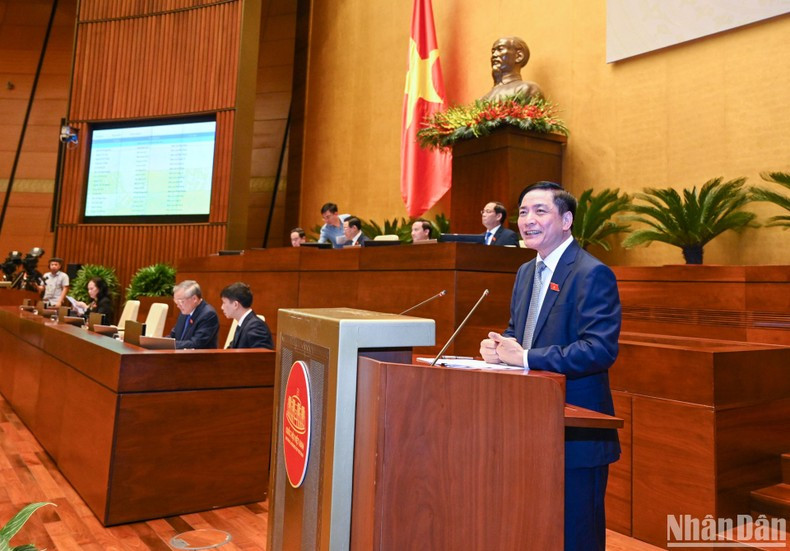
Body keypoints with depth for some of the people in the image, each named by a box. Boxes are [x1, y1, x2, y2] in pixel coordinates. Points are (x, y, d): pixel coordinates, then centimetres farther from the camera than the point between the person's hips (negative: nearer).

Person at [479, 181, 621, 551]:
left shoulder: (593, 274, -15)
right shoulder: (526, 272, 11)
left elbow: (601, 350, -24)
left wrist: (526, 357, -25)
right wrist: (499, 346, -5)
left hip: (576, 434, -8)